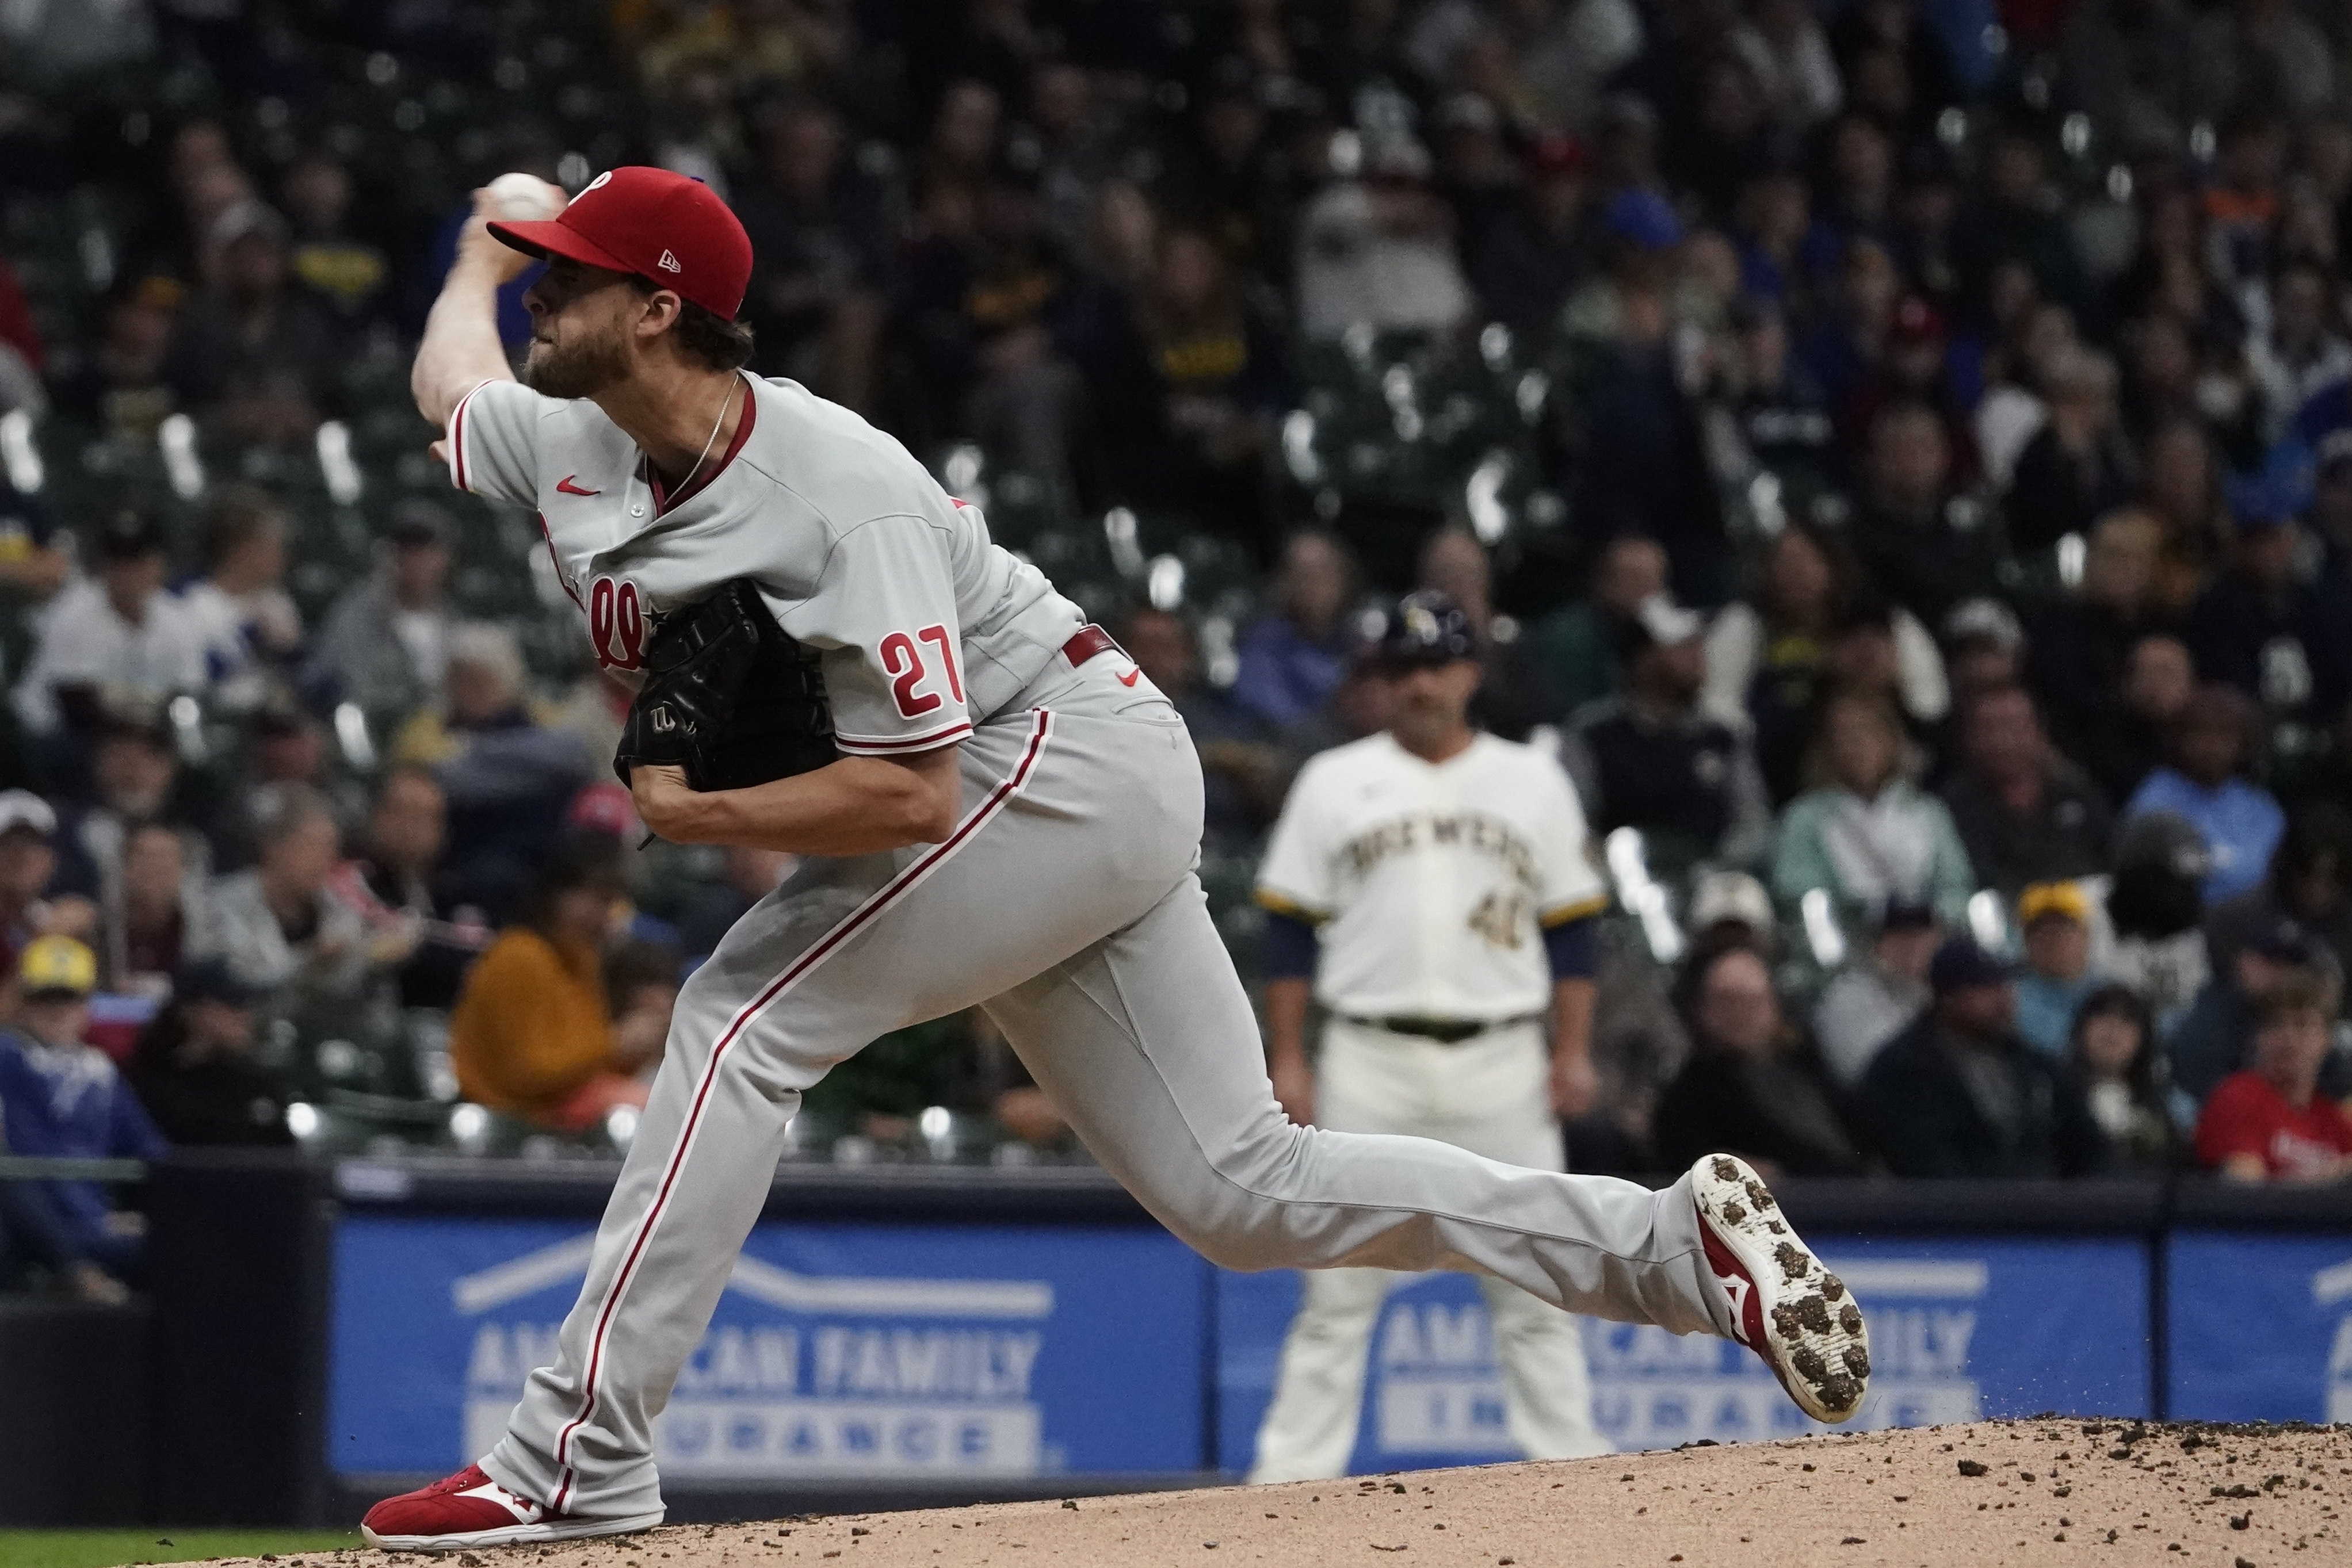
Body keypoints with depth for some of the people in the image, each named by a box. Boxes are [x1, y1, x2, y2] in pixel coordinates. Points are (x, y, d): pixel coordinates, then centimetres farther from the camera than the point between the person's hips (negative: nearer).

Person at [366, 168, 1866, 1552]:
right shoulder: (569, 447, 0)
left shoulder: (842, 494, -26)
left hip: (1063, 759, -10)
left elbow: (913, 794, -31)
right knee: (1247, 1192, 6)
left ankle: (581, 1460, -19)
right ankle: (1682, 1243, 8)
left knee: (746, 1018, -18)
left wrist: (694, 815, -29)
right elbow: (448, 381, 26)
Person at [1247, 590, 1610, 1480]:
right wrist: (1286, 1058, -2)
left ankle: (1568, 1460, 6)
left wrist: (1573, 1052, 1)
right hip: (1370, 1064, -1)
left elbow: (1572, 928, 10)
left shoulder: (1533, 784, 10)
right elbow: (1290, 929, 5)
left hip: (1504, 1066, 1)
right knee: (1340, 1282, -2)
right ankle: (1296, 1467, 0)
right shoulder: (1334, 784, 7)